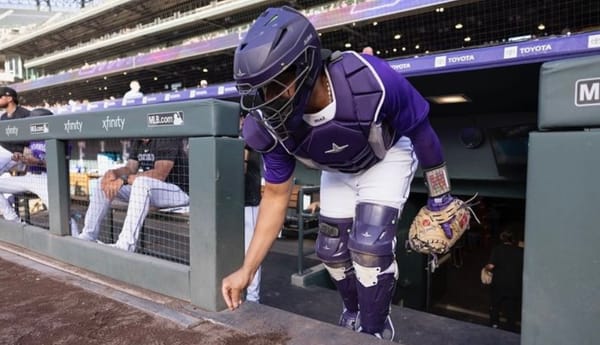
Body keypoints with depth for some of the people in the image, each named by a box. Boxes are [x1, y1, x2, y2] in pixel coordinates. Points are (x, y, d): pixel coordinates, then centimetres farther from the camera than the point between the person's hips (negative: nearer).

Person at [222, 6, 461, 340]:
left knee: (369, 245, -16)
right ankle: (353, 311, 38)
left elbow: (420, 130, -21)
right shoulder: (273, 125, -28)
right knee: (332, 249, 7)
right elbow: (276, 195, -15)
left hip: (386, 158, -3)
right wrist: (247, 269, -17)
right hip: (338, 171, 4)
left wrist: (440, 197, -10)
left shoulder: (370, 79, -41)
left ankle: (375, 329, 11)